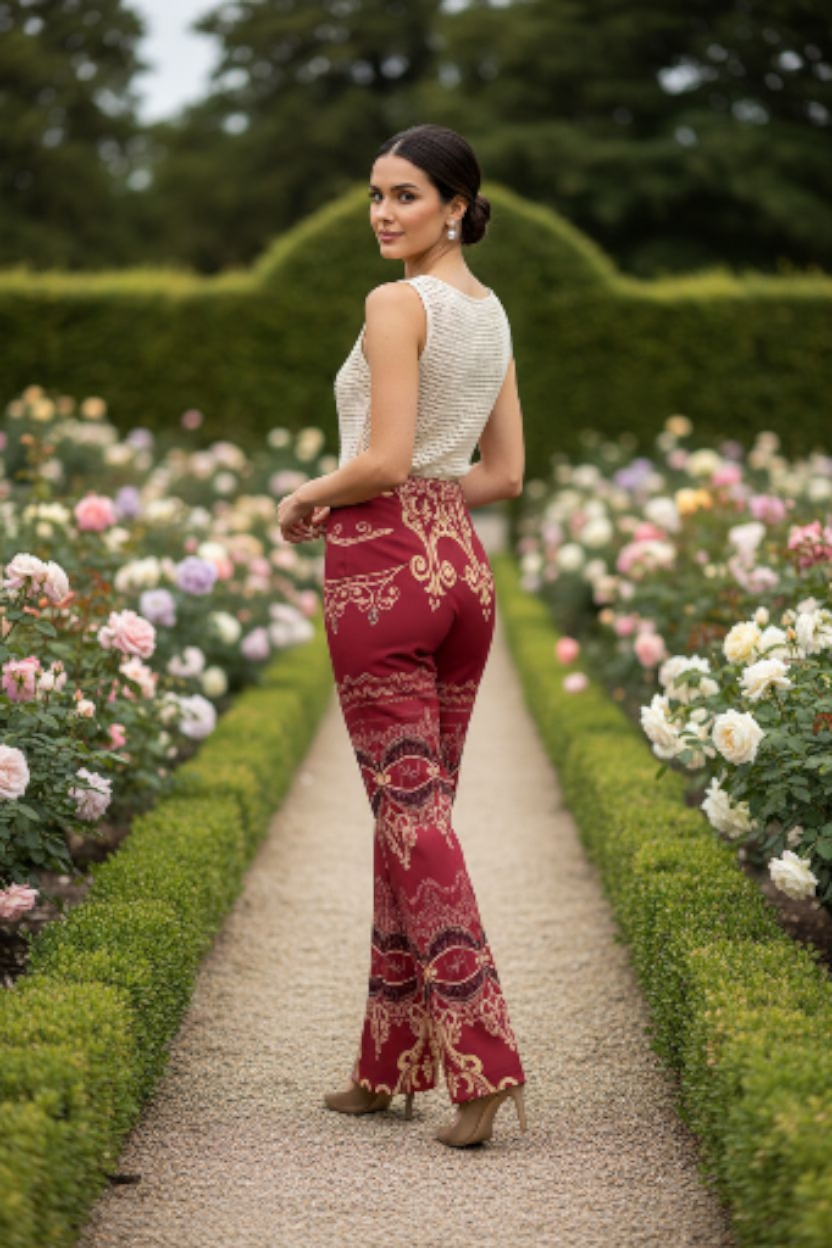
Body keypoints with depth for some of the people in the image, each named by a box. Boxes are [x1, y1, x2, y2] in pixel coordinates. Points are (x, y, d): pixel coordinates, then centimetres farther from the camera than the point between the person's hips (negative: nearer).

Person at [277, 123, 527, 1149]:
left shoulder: (396, 304, -12)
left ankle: (482, 1061, -12)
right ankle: (389, 1064, 20)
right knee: (415, 806, 12)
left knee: (410, 809, -6)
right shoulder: (492, 312, 14)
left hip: (381, 566, -8)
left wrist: (307, 498, -1)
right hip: (462, 563, 8)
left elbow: (382, 461, -18)